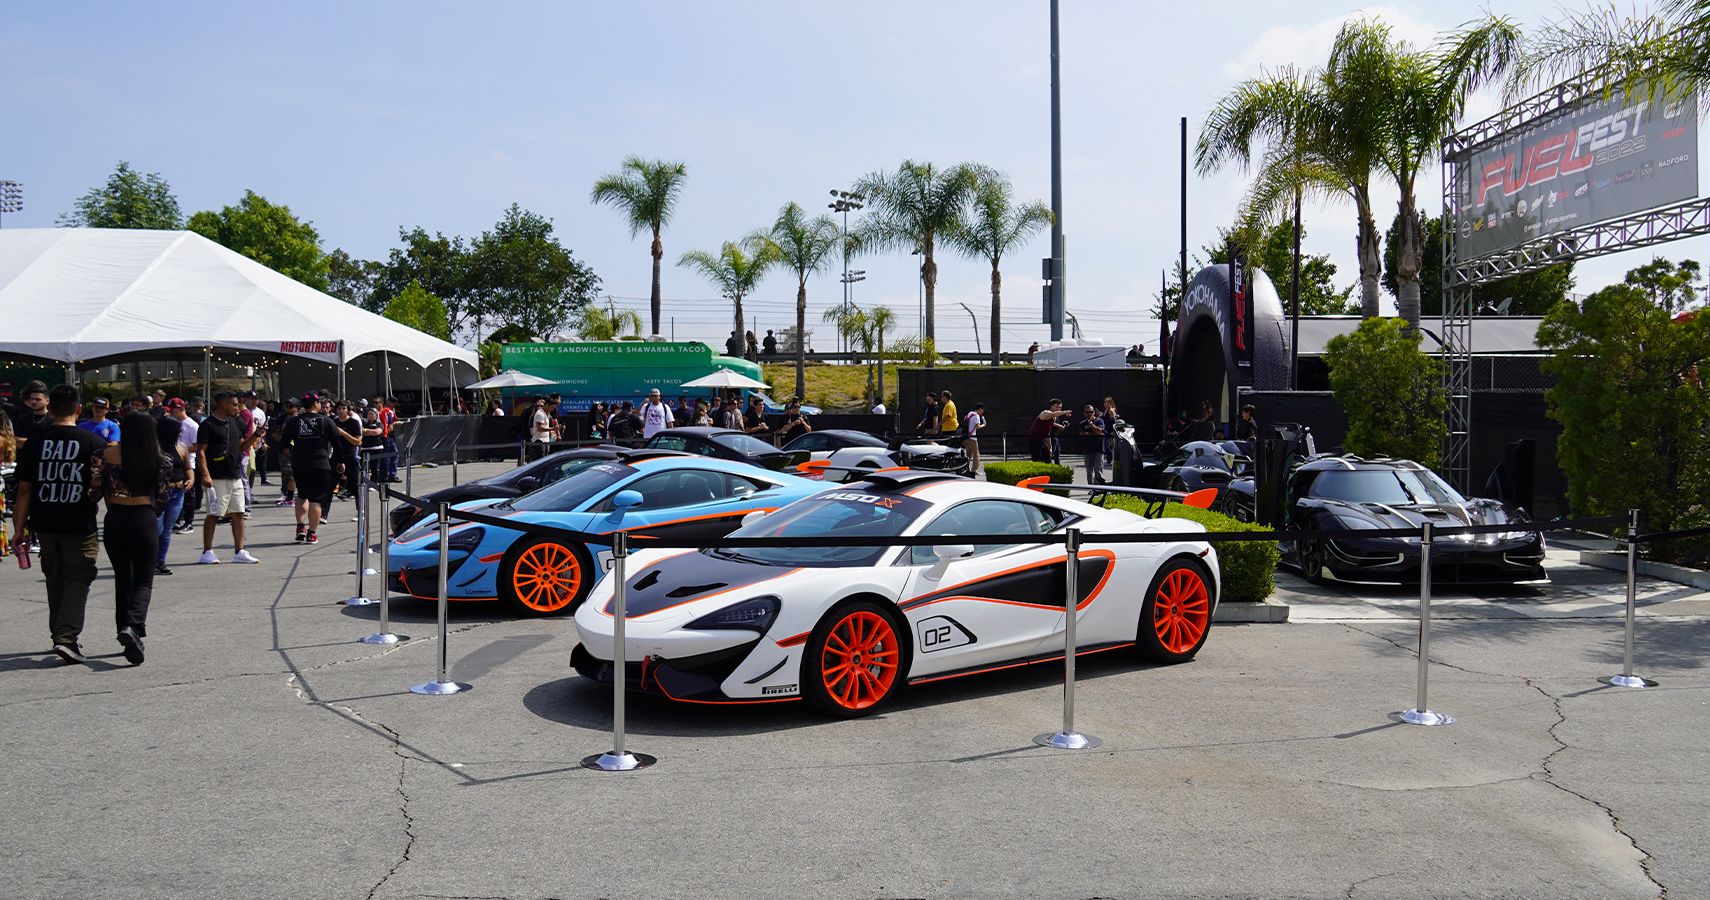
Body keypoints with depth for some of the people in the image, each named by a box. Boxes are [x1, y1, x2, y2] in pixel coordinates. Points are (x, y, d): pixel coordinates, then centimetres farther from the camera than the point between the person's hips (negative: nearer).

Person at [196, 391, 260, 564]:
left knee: (238, 514, 6)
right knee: (214, 515, -4)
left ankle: (239, 552, 11)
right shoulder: (208, 425, -7)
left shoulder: (235, 422, 15)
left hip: (235, 477, 7)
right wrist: (205, 475, -19)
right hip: (217, 478, -7)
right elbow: (201, 452, -11)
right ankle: (207, 552, 4)